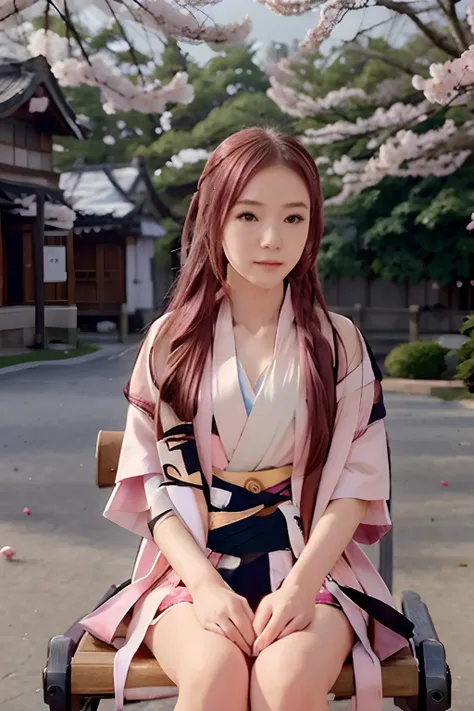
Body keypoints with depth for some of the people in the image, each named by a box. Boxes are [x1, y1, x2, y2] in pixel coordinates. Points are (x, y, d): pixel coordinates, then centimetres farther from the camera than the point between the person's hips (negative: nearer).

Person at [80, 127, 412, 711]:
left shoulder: (338, 343, 5)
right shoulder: (171, 341, 5)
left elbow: (355, 484, 0)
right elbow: (156, 484, 0)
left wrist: (301, 585, -15)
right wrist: (206, 584, -15)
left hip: (310, 568, 0)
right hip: (193, 569, 0)